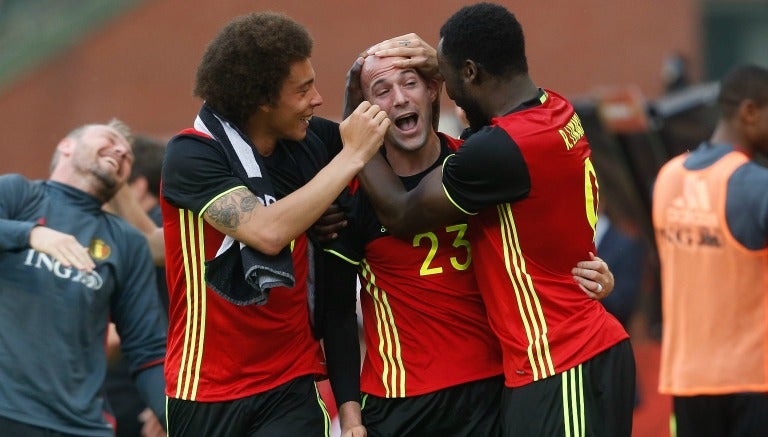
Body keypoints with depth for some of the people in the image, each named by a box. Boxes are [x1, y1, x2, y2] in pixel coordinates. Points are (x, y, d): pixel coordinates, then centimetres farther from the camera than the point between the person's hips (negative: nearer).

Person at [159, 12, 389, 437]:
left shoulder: (309, 142, 1)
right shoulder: (191, 155, -12)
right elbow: (268, 231, -27)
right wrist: (351, 157, -20)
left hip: (291, 386, 3)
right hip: (205, 390, -3)